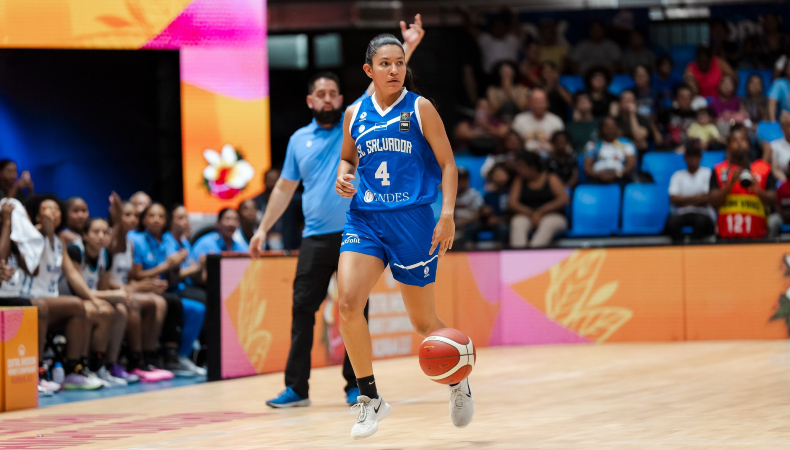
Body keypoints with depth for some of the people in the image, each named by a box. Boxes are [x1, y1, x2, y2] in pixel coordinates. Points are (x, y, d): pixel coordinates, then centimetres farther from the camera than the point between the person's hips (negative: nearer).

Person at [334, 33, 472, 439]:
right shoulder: (355, 114, 9)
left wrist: (448, 214, -13)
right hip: (364, 220, 3)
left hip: (412, 221, -3)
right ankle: (369, 398, -5)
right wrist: (343, 177, 1)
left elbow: (447, 165, -1)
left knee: (423, 321, 5)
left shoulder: (419, 109, -1)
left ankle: (459, 381, 35)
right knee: (347, 303, -19)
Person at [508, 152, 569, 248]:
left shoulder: (551, 179, 9)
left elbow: (564, 199, -4)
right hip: (527, 216, 2)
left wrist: (540, 212, -15)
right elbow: (512, 203, 5)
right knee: (518, 222, -33)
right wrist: (531, 213, -13)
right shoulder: (519, 181, 18)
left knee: (548, 224, -38)